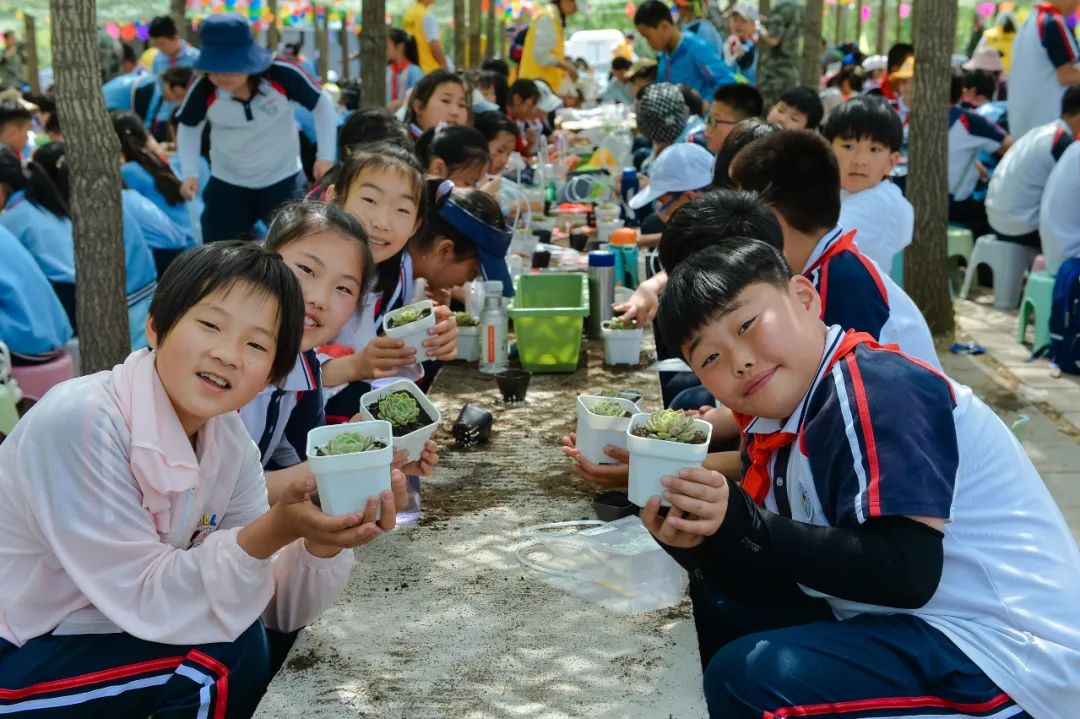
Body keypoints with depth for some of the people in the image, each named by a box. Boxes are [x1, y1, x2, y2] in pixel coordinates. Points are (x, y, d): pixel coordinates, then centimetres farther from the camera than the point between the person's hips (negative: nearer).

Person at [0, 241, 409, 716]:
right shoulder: (77, 425, -27)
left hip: (101, 633, 7)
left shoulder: (230, 442, -6)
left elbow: (275, 608, -6)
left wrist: (322, 542, -25)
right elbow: (144, 597, -26)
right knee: (225, 655, -21)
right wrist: (272, 533, -38)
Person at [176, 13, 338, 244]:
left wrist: (326, 156, -15)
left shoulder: (282, 74, -27)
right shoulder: (203, 90, -23)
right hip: (228, 183, 1)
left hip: (282, 179, -1)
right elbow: (189, 128, -1)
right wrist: (189, 172, -13)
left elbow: (322, 105, -9)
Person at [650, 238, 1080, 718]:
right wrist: (696, 545, -11)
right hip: (904, 621, 9)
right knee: (724, 609, 17)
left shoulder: (874, 391, -19)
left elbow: (907, 573, -26)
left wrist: (747, 526, -27)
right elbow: (774, 578, 6)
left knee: (746, 678, -25)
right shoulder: (785, 425, 7)